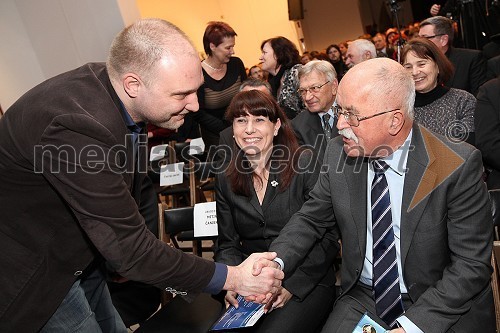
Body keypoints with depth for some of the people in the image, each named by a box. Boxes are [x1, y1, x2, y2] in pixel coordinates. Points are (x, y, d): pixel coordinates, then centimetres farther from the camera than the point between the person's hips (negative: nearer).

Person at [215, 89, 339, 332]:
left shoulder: (305, 165, -6)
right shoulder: (225, 180, 6)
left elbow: (328, 237, -7)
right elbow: (227, 244, 9)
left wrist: (291, 285, -17)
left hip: (307, 284, -2)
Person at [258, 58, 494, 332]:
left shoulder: (459, 167, -17)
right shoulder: (338, 153, -8)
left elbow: (472, 264, -14)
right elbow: (311, 219, 2)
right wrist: (276, 262, -16)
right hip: (361, 300, 2)